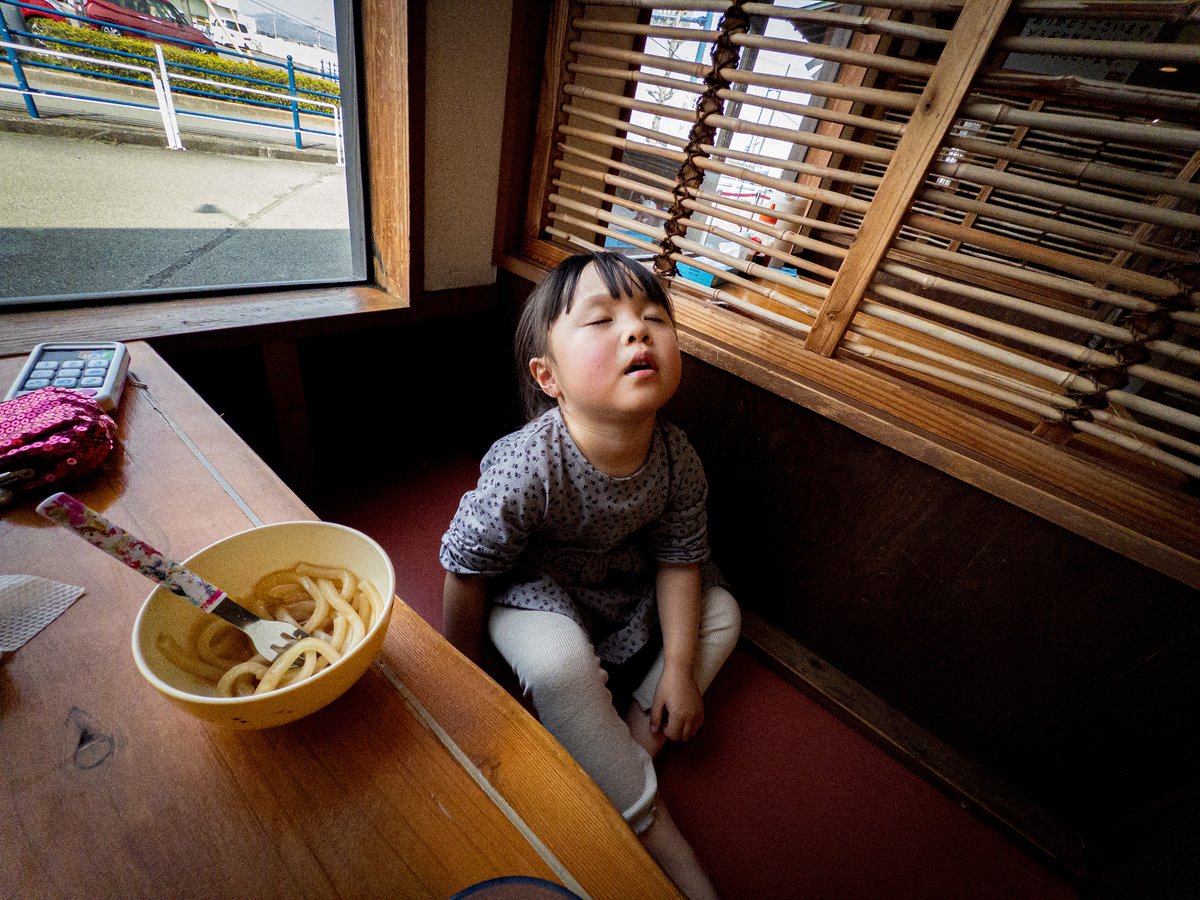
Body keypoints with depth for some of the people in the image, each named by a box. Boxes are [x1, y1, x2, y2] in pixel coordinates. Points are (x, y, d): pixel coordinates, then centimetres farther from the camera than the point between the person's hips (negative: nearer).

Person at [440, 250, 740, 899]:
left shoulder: (677, 461, -22)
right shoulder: (526, 467, -37)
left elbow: (679, 558, -8)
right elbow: (466, 571, -23)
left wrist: (678, 669, -8)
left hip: (623, 583, 5)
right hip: (533, 588, -4)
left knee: (721, 612, 2)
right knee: (559, 661, -31)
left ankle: (631, 748, 4)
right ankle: (647, 820, -5)